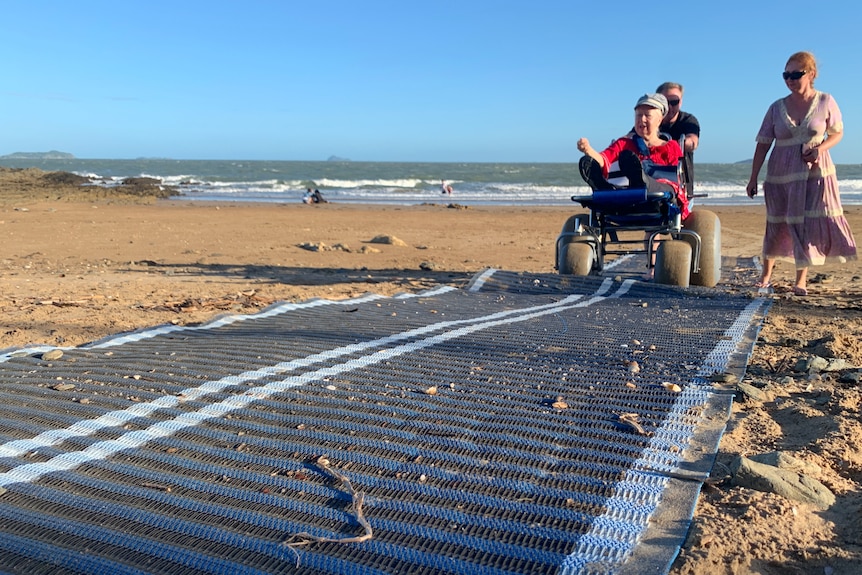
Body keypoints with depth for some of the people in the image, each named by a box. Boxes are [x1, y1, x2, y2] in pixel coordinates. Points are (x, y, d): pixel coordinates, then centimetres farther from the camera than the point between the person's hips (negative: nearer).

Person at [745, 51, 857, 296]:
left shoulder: (825, 102, -1)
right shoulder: (777, 108, 1)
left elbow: (837, 133, 8)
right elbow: (763, 144, 2)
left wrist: (820, 148, -14)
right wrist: (753, 178, -1)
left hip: (815, 173, -1)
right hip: (780, 175, 1)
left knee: (809, 222, -4)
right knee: (777, 223, 6)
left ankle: (801, 278, 7)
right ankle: (766, 273, 22)